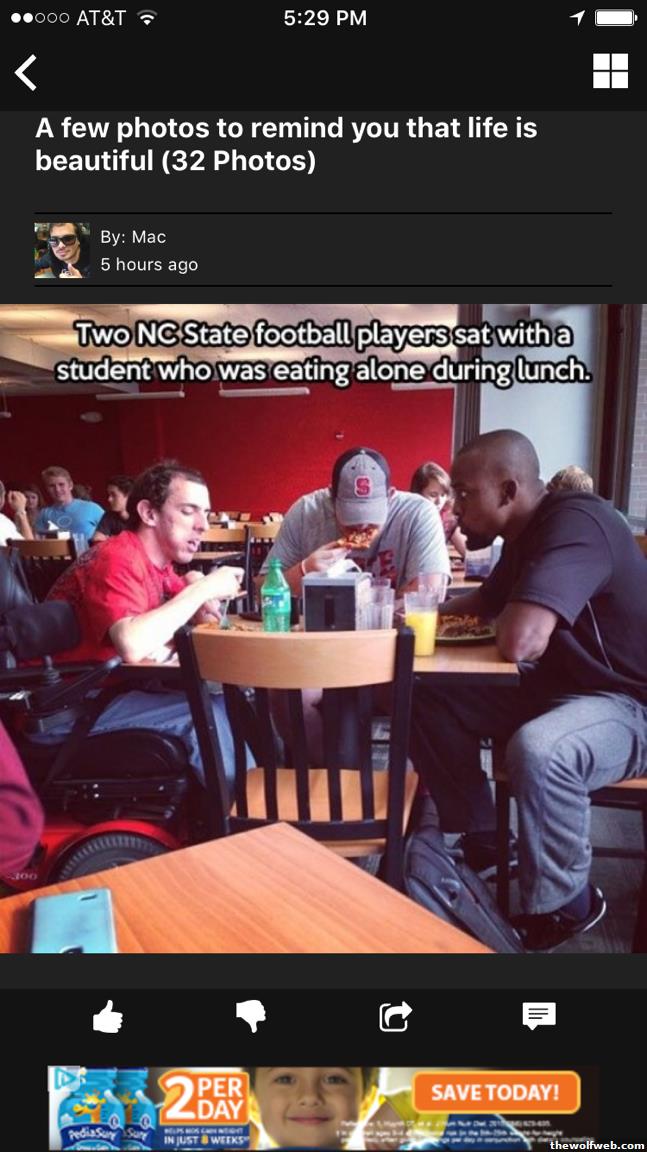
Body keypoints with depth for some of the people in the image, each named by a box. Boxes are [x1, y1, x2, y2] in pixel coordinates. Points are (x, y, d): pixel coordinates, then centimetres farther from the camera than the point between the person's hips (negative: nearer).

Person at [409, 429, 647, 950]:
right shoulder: (525, 533, 4)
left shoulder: (575, 524, -27)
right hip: (556, 687, 9)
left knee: (536, 750, -38)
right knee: (429, 700, 2)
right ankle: (480, 838, 15)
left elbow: (519, 642, -39)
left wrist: (513, 616, -14)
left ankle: (564, 905, -10)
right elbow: (486, 602, 19)